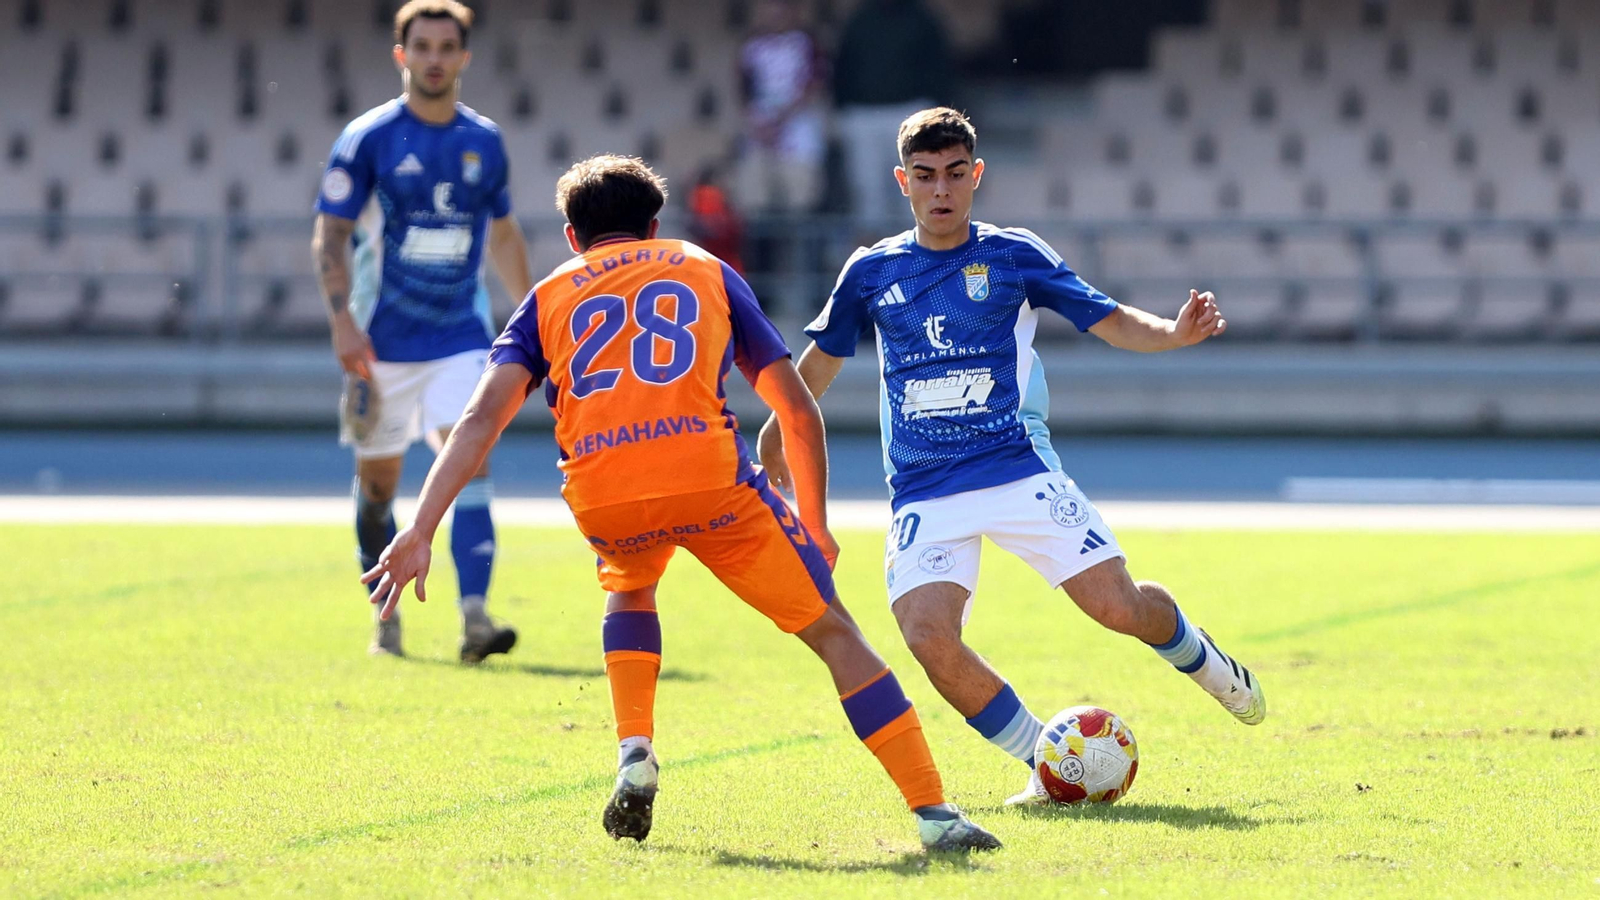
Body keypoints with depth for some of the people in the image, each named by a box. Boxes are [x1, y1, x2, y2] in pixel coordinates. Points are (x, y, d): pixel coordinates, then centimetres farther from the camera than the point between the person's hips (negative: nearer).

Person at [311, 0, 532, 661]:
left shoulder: (484, 143, 6)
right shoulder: (368, 139, -5)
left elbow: (503, 236, 20)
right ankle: (386, 618, 26)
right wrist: (343, 321, -19)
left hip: (461, 334, 1)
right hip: (383, 341, -1)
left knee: (471, 461, -17)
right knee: (377, 483, 7)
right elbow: (329, 236, -7)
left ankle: (474, 619, -26)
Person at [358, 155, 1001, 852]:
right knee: (833, 632, 8)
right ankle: (933, 813, -2)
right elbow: (798, 411, 22)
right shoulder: (706, 271, 27)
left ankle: (634, 755, 17)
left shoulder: (549, 298, 26)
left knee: (628, 590, 37)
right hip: (709, 476, -2)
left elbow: (482, 418, 9)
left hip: (599, 497, 2)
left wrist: (419, 533, 2)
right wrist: (814, 528, 31)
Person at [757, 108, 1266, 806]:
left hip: (1018, 471, -1)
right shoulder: (872, 272, 8)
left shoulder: (1014, 255, 3)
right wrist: (775, 439, 28)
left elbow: (1112, 322, 2)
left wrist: (1175, 332, -17)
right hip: (923, 494, 1)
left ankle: (1202, 660, 25)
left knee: (1118, 604, -13)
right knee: (928, 636, -22)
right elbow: (820, 362, 23)